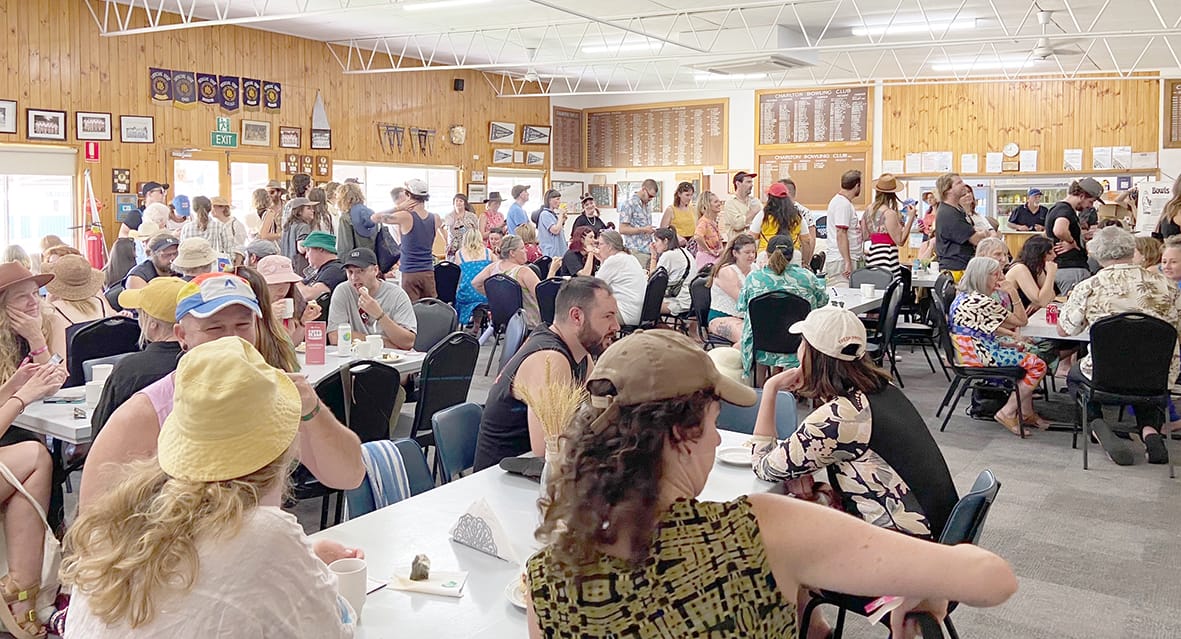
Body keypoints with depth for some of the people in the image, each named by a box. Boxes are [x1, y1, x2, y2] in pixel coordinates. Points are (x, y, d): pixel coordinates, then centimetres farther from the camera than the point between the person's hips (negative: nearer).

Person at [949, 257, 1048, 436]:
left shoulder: (965, 297, 9)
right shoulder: (982, 301, -22)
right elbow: (1022, 321, -12)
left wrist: (1011, 334, 9)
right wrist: (1013, 293, -15)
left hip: (969, 350, 11)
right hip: (979, 355, -11)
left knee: (1023, 350, 25)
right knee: (1038, 365, -8)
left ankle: (1027, 413, 23)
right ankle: (1007, 414, -1)